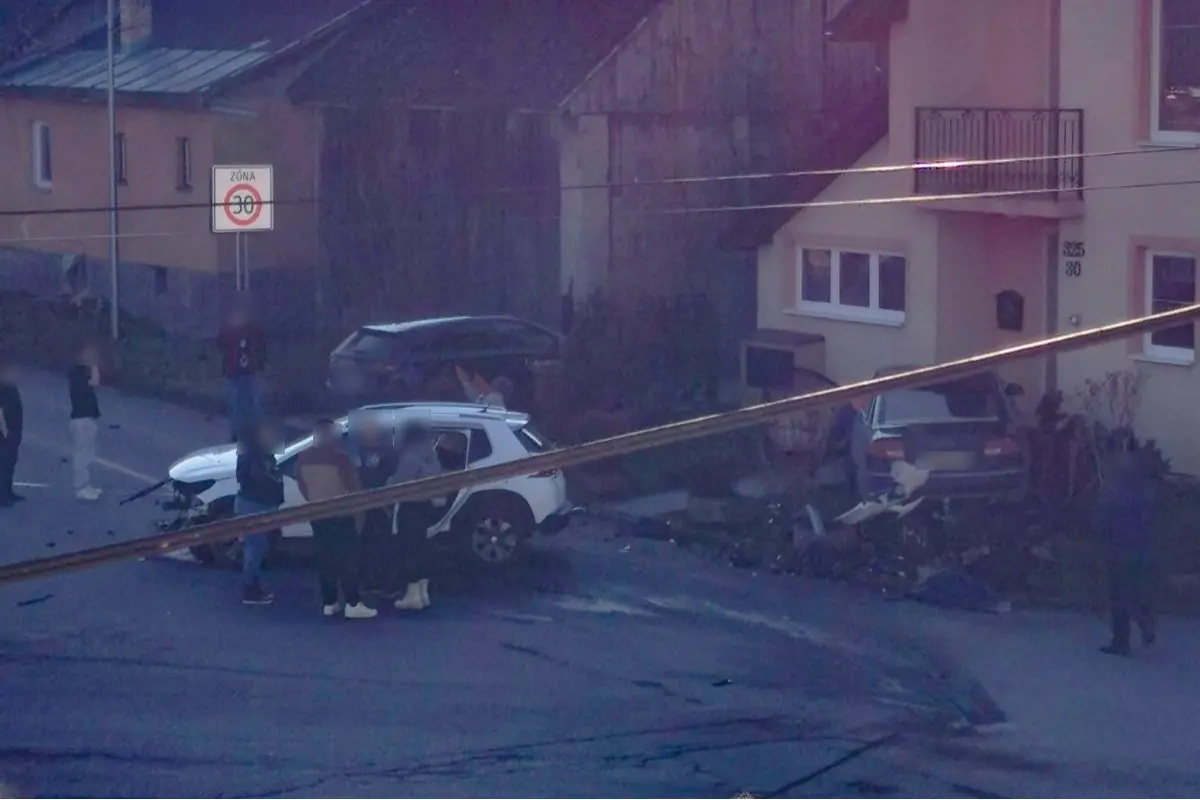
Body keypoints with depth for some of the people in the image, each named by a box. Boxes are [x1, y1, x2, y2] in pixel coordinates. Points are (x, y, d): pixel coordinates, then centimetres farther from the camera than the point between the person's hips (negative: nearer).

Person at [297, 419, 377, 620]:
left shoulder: (303, 459, 4)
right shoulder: (339, 457, -15)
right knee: (347, 559, -3)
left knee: (325, 559, 10)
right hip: (340, 513, -6)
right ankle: (353, 604, -6)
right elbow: (353, 487, -10)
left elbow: (302, 487, 14)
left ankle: (329, 603, 11)